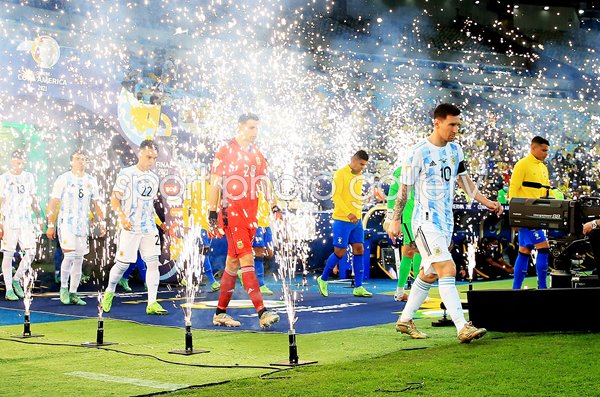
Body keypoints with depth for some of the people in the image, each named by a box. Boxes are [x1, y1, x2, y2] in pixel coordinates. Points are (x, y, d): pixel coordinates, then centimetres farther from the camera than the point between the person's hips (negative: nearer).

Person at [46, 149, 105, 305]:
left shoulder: (91, 181, 10)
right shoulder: (63, 179, -3)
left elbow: (95, 204, 15)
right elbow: (53, 203, -2)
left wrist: (102, 222, 5)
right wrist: (50, 225, -7)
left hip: (83, 225, 5)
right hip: (66, 223, -5)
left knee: (79, 259, 5)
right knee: (69, 256, -17)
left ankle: (73, 294, 13)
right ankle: (63, 287, 3)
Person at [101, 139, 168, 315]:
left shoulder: (154, 178, 13)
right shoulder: (126, 174, -6)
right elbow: (114, 199, -9)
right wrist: (122, 217, -22)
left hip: (149, 228, 5)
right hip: (130, 228, -5)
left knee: (153, 262, -5)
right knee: (123, 264, 1)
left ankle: (152, 303, -5)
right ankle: (109, 292, 27)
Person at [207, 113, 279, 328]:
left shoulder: (256, 153, 15)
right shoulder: (226, 151, -5)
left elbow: (262, 183, 20)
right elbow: (215, 184, -6)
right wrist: (212, 214, -10)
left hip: (250, 213, 7)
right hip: (231, 211, -7)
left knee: (233, 263, 10)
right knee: (247, 259, -14)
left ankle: (220, 313, 18)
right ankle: (262, 313, -19)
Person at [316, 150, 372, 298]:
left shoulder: (360, 175, 12)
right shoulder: (340, 174, -11)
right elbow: (336, 196, -18)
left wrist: (358, 215, 17)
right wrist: (348, 213, -26)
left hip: (357, 219, 7)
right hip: (342, 220, -7)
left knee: (359, 250, 1)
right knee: (340, 252, -3)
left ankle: (358, 288, 4)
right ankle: (323, 279, 18)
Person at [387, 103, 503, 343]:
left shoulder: (455, 149, 8)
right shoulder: (419, 152, -13)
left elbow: (463, 180, 18)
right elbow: (404, 188, -7)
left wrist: (486, 202, 10)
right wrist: (396, 220, -5)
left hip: (446, 222, 8)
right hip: (426, 222, -8)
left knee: (429, 274, 13)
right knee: (447, 269, -17)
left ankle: (405, 320, 26)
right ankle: (462, 328, -20)